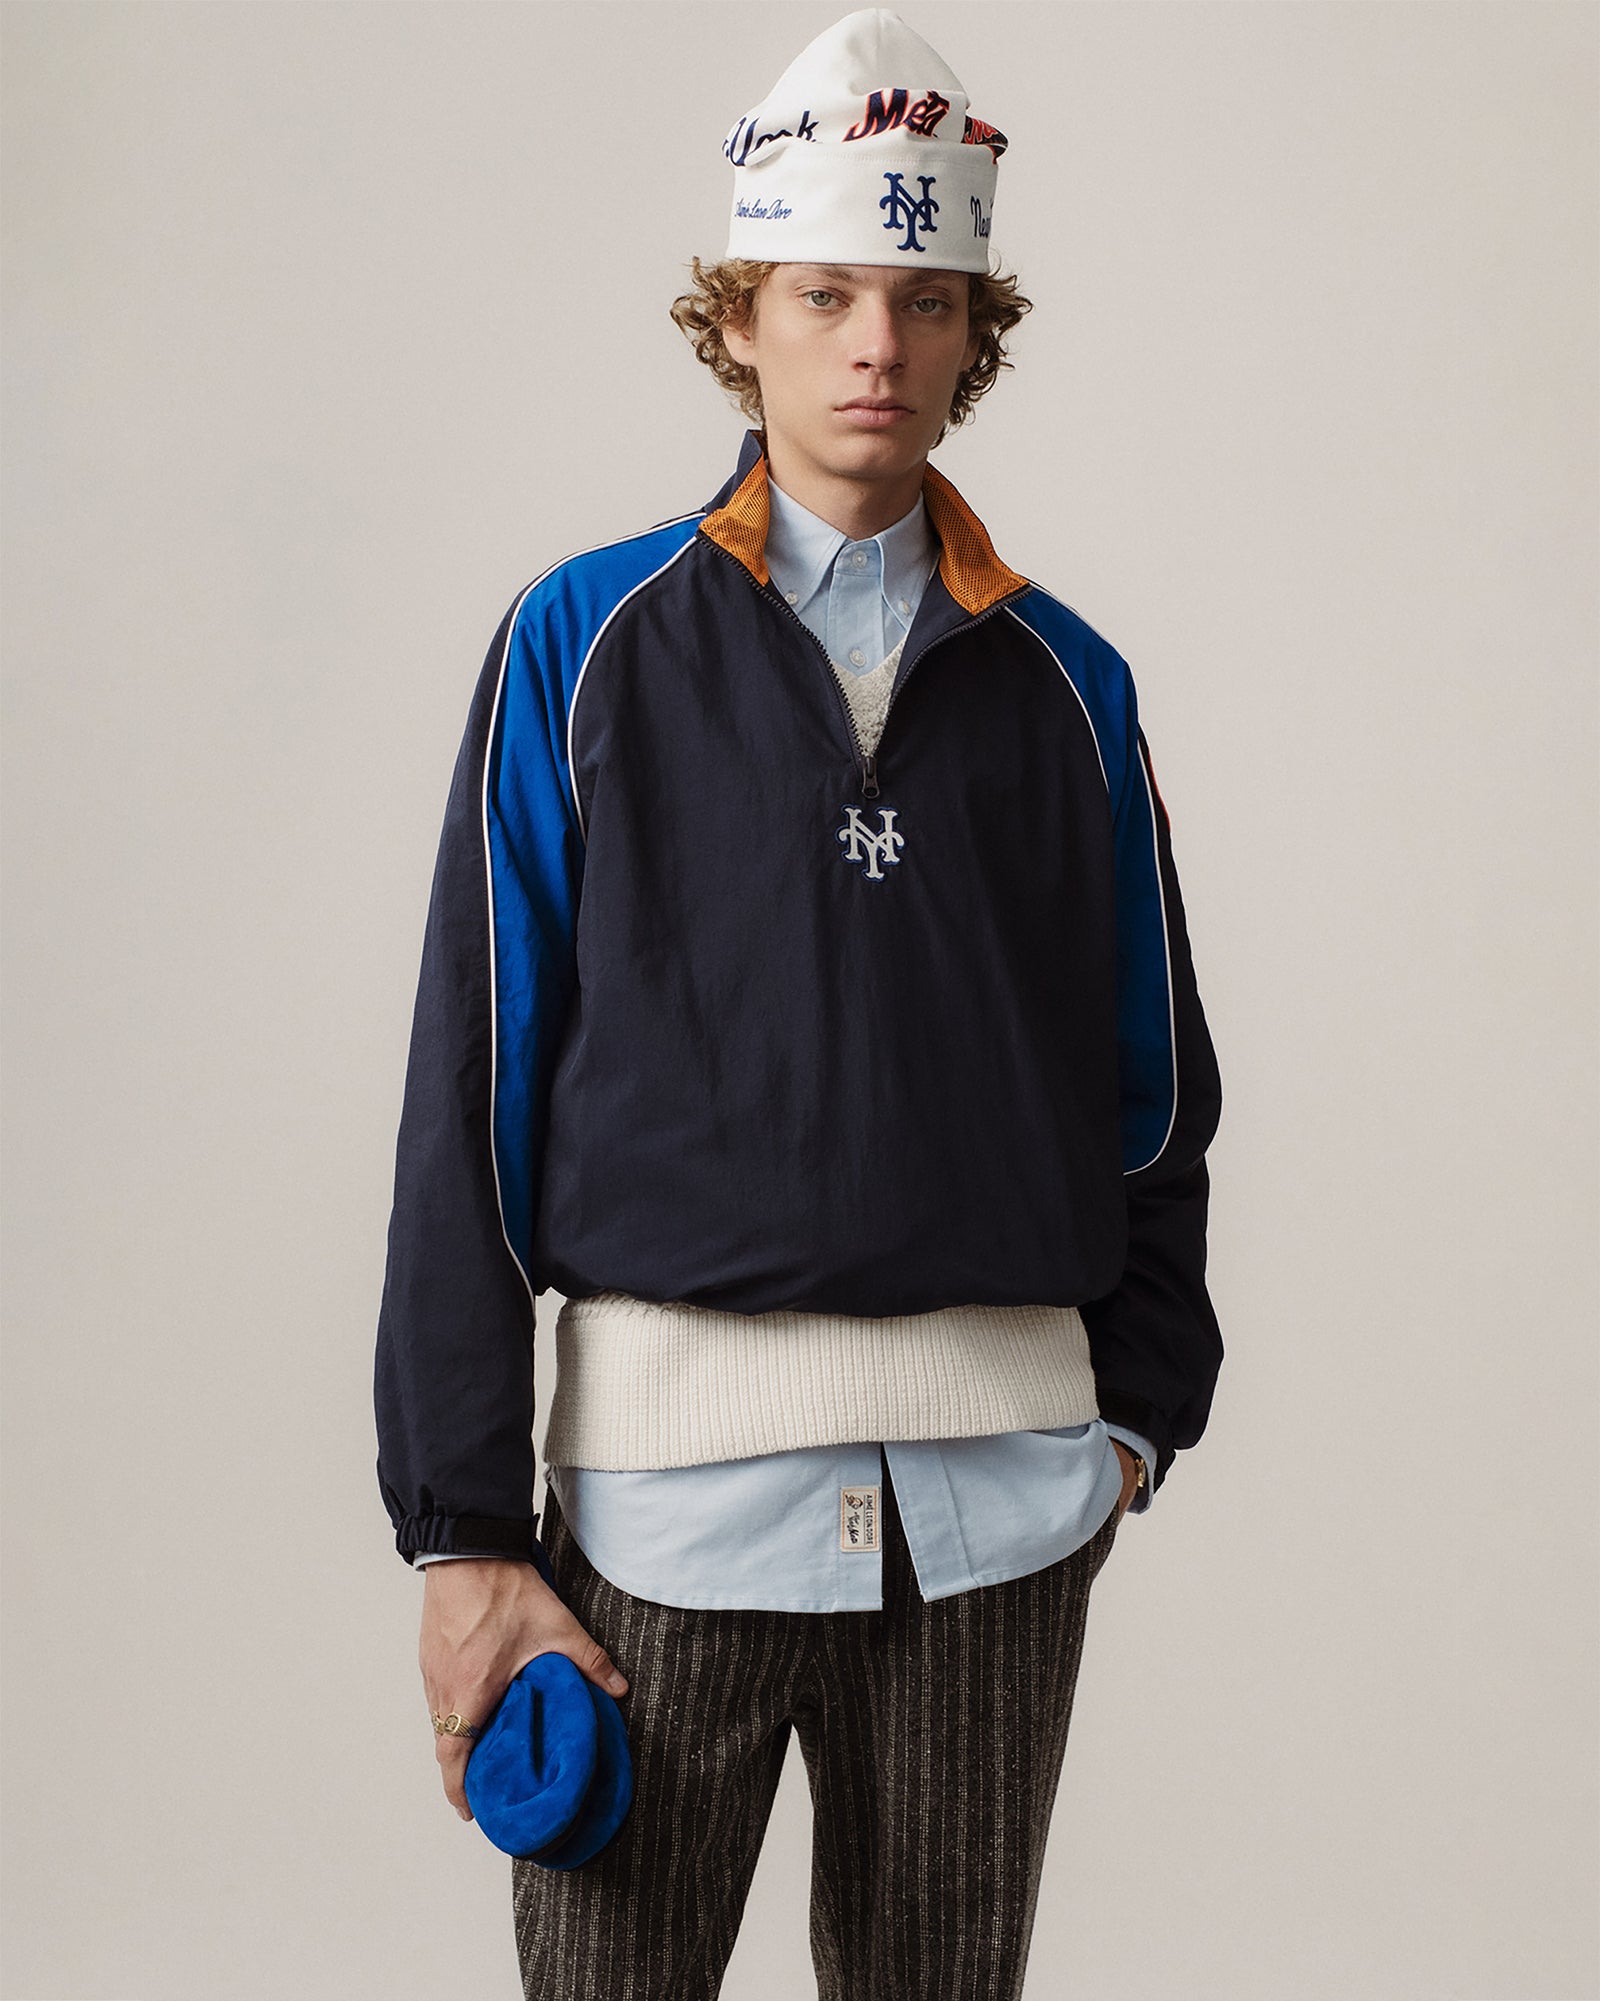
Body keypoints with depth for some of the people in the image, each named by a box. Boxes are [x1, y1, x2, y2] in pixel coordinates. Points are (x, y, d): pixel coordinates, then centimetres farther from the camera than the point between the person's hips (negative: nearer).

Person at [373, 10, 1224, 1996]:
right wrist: (462, 1526, -6)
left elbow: (1154, 1077, 16)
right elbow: (472, 1098, -2)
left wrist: (1139, 1394, 6)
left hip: (1000, 1492, 3)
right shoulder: (586, 642, 1)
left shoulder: (1064, 681, 9)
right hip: (673, 1457, -2)